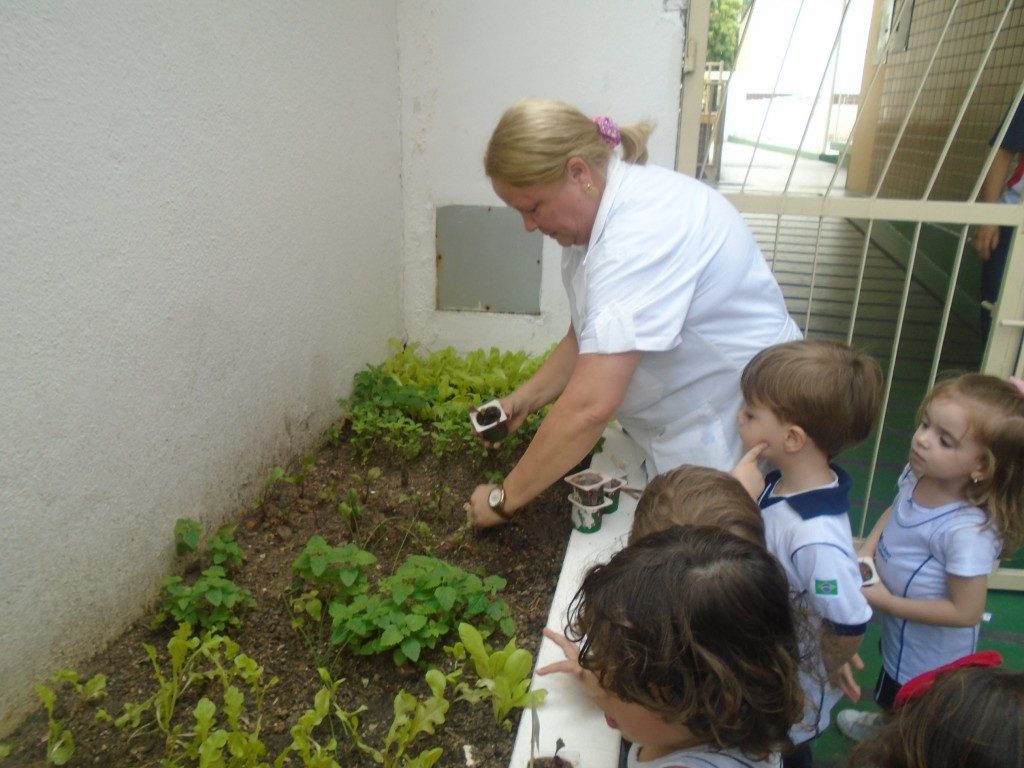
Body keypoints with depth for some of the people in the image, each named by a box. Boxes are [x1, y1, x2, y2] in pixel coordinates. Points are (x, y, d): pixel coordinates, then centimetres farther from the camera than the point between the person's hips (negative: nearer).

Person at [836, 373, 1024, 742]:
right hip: (897, 631, 7)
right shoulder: (918, 474, -18)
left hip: (929, 656, -7)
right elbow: (894, 512, 4)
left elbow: (966, 612, -29)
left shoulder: (968, 532, -39)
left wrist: (886, 601, -24)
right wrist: (866, 551, -10)